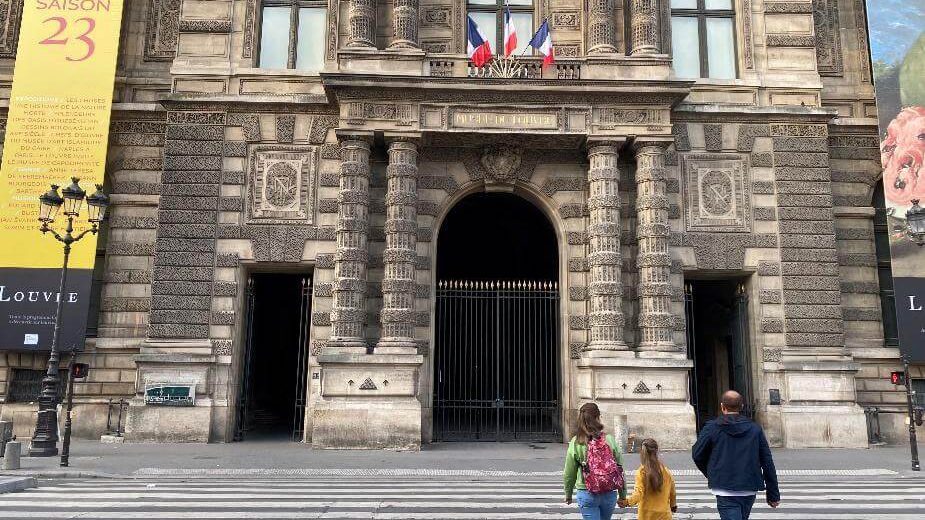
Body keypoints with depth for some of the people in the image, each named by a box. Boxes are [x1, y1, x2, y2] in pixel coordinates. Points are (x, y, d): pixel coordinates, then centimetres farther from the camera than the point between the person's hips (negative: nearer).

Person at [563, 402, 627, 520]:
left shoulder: (575, 442, -7)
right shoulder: (610, 440, -7)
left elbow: (569, 473, -1)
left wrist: (568, 494, 15)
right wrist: (623, 495, 10)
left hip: (586, 494, -2)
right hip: (609, 493, 2)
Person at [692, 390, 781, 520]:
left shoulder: (712, 428, -5)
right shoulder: (755, 429, 4)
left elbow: (697, 455, -1)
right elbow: (768, 463, 4)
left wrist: (710, 474, 19)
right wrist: (773, 494, 9)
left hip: (725, 491, -5)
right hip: (750, 491, 5)